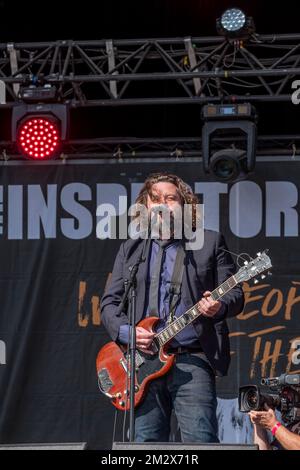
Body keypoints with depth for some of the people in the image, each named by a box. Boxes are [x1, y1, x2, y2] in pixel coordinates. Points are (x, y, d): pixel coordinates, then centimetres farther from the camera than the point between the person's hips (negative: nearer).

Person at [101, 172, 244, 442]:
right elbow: (109, 302, 15)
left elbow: (235, 294, 7)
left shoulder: (210, 243, 10)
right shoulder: (131, 249, 18)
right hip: (143, 360, 3)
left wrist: (219, 306, -16)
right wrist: (126, 331, -5)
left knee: (201, 441, -13)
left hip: (192, 361, -3)